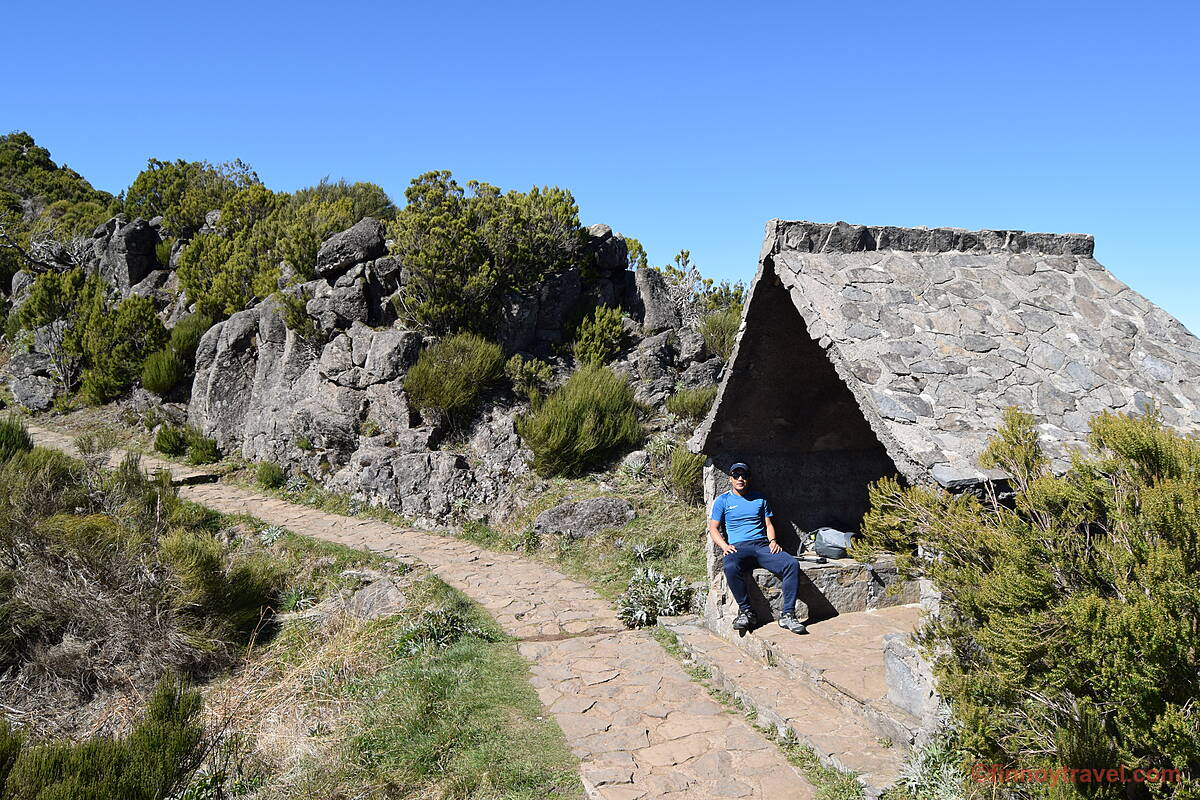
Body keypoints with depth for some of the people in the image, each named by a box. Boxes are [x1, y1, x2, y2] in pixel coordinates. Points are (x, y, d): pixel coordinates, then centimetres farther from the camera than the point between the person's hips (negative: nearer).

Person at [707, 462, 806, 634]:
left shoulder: (760, 499, 22)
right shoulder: (722, 501, 13)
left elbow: (768, 524, 20)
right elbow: (713, 528, 8)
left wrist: (772, 540, -1)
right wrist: (725, 546, -10)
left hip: (762, 545, 3)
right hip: (738, 547, -3)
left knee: (791, 564, -26)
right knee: (730, 567, -39)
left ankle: (788, 614, -22)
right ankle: (745, 611, -23)